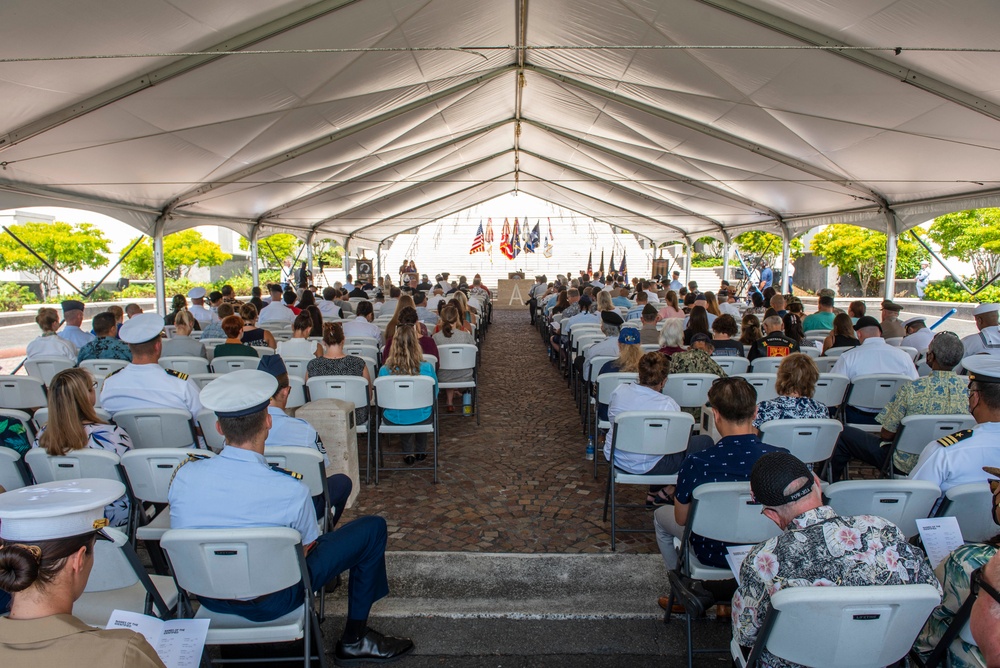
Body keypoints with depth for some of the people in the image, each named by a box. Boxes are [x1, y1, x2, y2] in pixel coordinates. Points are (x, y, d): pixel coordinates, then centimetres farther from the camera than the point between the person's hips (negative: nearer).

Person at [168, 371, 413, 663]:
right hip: (270, 603, -5)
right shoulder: (290, 490, -29)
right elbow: (306, 549, -11)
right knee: (372, 527, 3)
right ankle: (354, 640, 17)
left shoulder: (184, 475, -16)